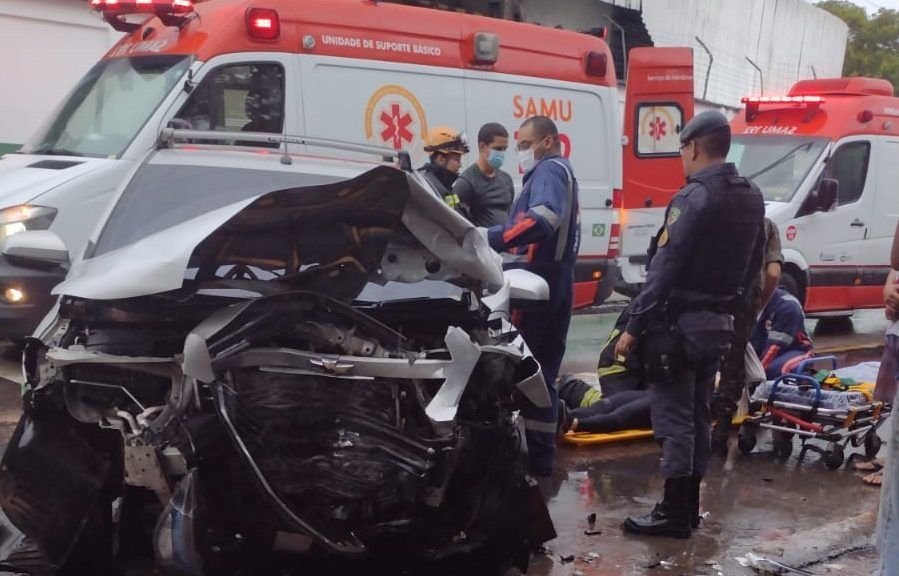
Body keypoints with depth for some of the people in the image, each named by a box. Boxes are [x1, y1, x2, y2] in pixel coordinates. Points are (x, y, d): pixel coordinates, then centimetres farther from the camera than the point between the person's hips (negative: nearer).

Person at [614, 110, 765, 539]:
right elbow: (752, 266, 16)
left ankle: (674, 512, 2)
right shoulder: (752, 198, 10)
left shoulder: (694, 197, -17)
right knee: (697, 415, 14)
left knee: (673, 418, -2)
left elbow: (663, 268, -20)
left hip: (680, 322, -8)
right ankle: (689, 506, 22)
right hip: (719, 323, 8)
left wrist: (634, 326, -17)